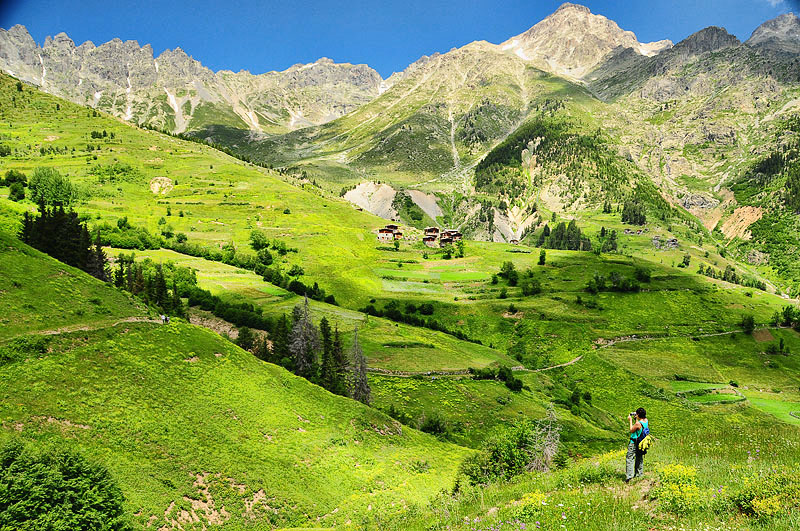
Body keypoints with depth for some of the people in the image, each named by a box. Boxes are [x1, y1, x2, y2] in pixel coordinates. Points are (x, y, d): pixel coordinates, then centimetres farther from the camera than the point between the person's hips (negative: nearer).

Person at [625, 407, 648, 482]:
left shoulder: (638, 424, -26)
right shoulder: (646, 420, -3)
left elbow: (631, 430, -9)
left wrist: (630, 421, -5)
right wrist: (636, 419, 13)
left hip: (634, 443, -8)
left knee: (630, 458, -6)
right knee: (640, 458, 19)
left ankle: (629, 475, -13)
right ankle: (638, 474, 30)